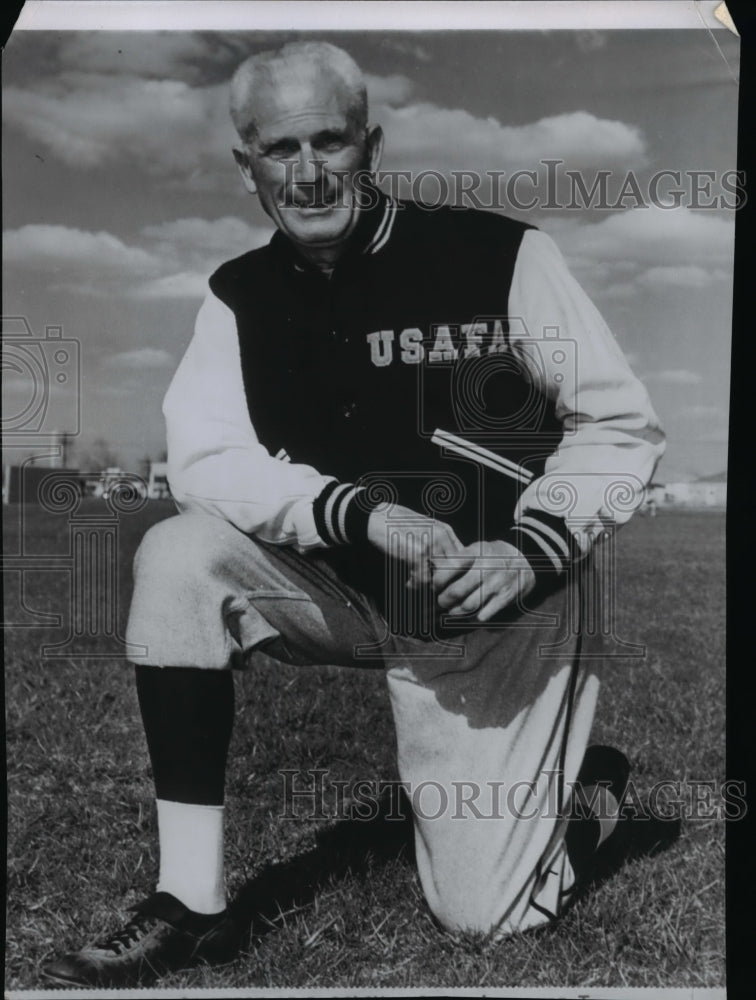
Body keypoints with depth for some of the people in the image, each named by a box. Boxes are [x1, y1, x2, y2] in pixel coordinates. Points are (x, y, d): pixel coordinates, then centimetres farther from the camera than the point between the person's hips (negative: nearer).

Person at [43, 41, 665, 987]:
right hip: (349, 592, 4)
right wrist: (364, 510, -28)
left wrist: (533, 551, -23)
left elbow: (620, 424, -9)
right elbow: (203, 458, -14)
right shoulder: (239, 295, -2)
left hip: (504, 611, -3)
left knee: (482, 913, -5)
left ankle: (587, 778, 29)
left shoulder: (501, 254, -12)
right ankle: (191, 906, -10)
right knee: (177, 559, -22)